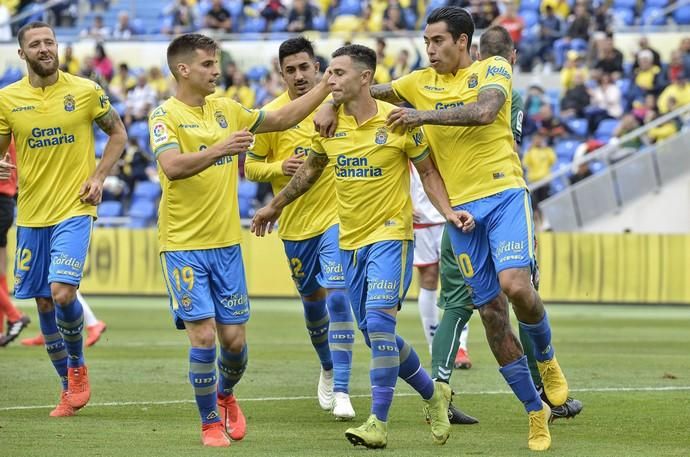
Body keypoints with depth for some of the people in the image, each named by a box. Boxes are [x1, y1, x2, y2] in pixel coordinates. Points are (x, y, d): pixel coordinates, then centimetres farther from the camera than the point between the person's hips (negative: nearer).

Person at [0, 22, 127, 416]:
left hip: (74, 210, -3)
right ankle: (71, 388, 22)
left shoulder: (86, 91, -3)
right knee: (44, 303, 7)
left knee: (62, 292, -19)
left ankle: (77, 367, 7)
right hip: (32, 215, 3)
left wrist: (99, 176, -5)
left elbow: (118, 133, 8)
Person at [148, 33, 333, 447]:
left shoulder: (227, 110, 8)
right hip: (183, 245, -5)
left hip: (226, 243, 5)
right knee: (203, 335, -10)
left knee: (234, 338, 4)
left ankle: (226, 395, 35)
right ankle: (211, 424, 7)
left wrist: (325, 88, 12)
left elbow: (282, 119, 20)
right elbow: (172, 166, -26)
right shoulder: (166, 116, -9)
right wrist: (219, 149, -40)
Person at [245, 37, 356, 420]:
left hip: (336, 217, -2)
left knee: (337, 295, -18)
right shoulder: (273, 115, -7)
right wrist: (280, 167, -20)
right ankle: (327, 370, 43)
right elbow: (251, 166, 0)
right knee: (313, 301, 15)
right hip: (296, 225, 2)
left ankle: (341, 391, -17)